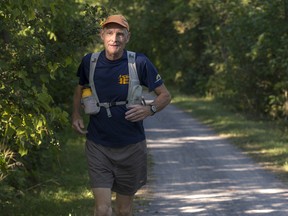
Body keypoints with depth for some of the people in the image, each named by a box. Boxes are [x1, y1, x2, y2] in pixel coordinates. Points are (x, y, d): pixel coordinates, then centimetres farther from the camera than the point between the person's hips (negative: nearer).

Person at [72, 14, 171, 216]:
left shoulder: (139, 63, -9)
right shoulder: (90, 62, -3)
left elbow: (165, 95, 0)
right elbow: (80, 88, 19)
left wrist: (149, 109, -19)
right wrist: (76, 114, 4)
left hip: (131, 147, 0)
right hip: (98, 146, 0)